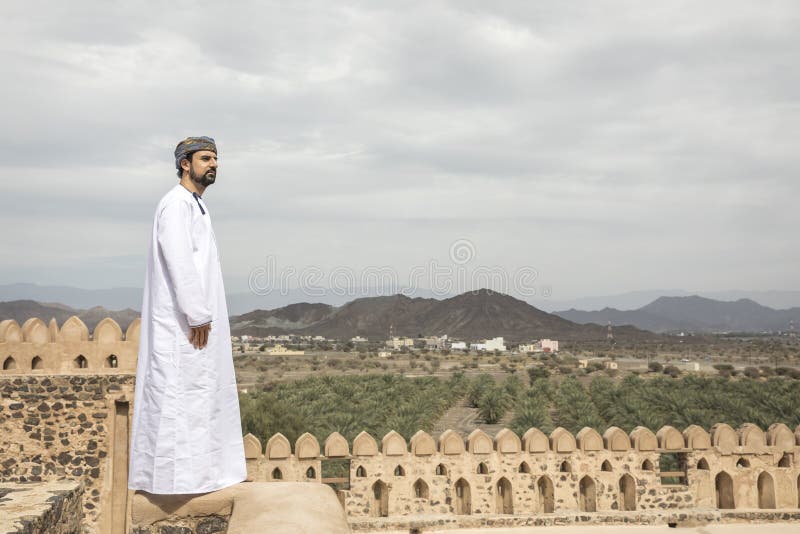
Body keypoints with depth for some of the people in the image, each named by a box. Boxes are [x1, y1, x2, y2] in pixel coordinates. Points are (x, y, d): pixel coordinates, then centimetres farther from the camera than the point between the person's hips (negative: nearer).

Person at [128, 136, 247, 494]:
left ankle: (207, 467, 20)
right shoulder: (176, 204, -13)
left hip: (198, 319, 10)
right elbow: (179, 262, -22)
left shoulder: (196, 206, 18)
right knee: (179, 393, -6)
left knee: (205, 392, 13)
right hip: (182, 321, -10)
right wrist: (198, 316, -22)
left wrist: (203, 314, 15)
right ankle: (173, 474, 0)